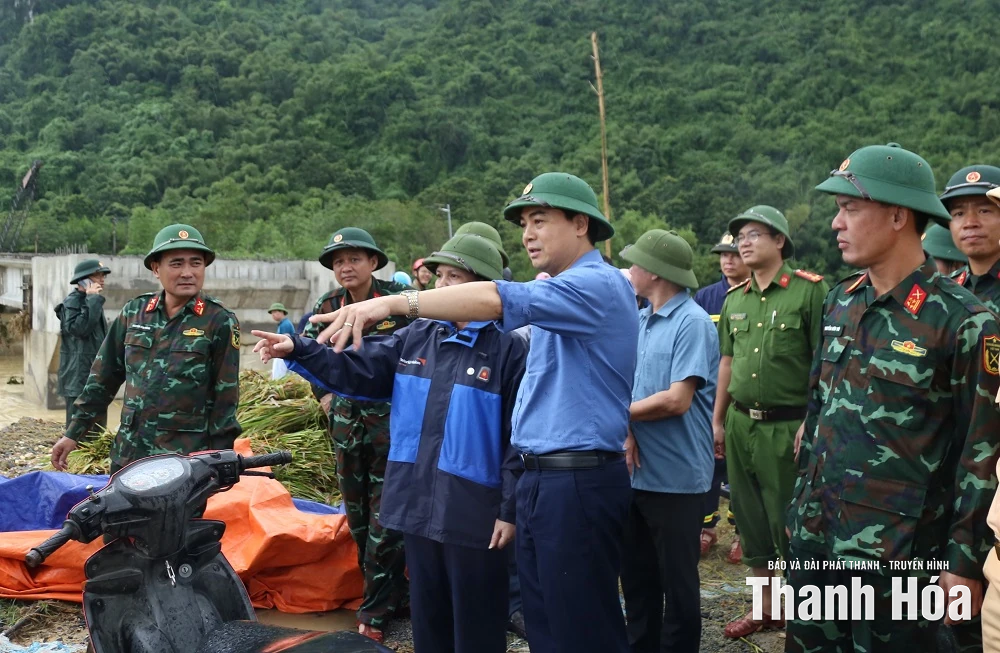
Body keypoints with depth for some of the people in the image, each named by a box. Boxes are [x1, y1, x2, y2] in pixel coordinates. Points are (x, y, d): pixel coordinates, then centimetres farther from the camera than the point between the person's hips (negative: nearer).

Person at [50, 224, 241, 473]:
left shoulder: (220, 322, -7)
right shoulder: (134, 312, 6)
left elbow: (225, 398, -6)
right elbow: (104, 377, 14)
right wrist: (74, 432, 14)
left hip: (188, 462, -4)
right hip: (128, 456, 4)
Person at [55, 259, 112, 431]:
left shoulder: (92, 301, 17)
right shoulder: (72, 302, -10)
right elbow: (79, 328, -27)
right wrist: (92, 300, -20)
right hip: (79, 376, -9)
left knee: (98, 427, 13)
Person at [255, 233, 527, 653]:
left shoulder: (509, 348, -8)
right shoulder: (416, 339, 9)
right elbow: (358, 371, 7)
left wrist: (510, 509, -12)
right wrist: (297, 350, -6)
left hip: (475, 513, -5)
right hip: (418, 506, 5)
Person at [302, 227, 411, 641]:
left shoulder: (398, 301, -10)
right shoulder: (327, 307, 5)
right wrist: (323, 393, 13)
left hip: (391, 417, -5)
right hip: (347, 418, 5)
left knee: (384, 517, -4)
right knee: (357, 514, 11)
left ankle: (376, 611, 5)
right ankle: (389, 595, 25)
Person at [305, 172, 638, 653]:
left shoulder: (598, 285, -14)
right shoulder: (557, 295, 19)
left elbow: (494, 300, -28)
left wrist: (394, 302, -34)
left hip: (579, 483, -10)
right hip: (540, 479, 10)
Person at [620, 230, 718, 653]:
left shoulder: (693, 323, -14)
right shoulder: (639, 321, 10)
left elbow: (677, 400, -22)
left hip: (675, 475, -7)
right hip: (635, 472, 7)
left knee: (677, 581, 8)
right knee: (636, 576, 18)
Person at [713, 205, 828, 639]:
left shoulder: (810, 291, -8)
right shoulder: (734, 300, 11)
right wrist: (718, 419, 17)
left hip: (787, 425, -6)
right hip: (740, 424, 6)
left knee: (790, 524, 0)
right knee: (751, 522, 14)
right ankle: (765, 609, 28)